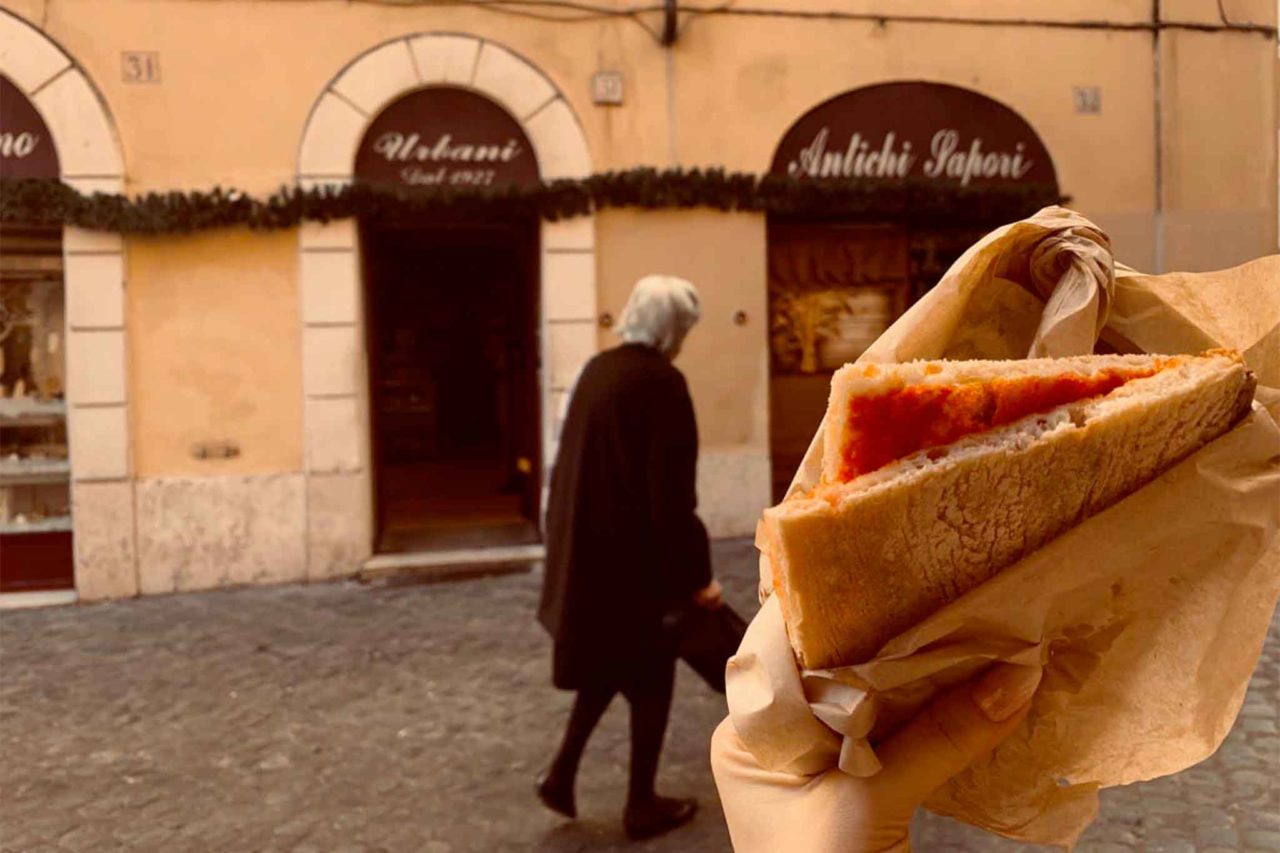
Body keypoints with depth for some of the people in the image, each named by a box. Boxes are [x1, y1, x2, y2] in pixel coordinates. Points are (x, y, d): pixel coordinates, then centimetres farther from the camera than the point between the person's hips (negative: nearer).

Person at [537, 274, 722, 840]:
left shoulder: (596, 370, 7)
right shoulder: (663, 383, -17)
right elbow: (671, 492, -20)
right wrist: (697, 574, -12)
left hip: (585, 549, 8)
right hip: (639, 555, -7)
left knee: (608, 664, 25)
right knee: (650, 675, 10)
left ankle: (562, 773, 22)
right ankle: (642, 805, 23)